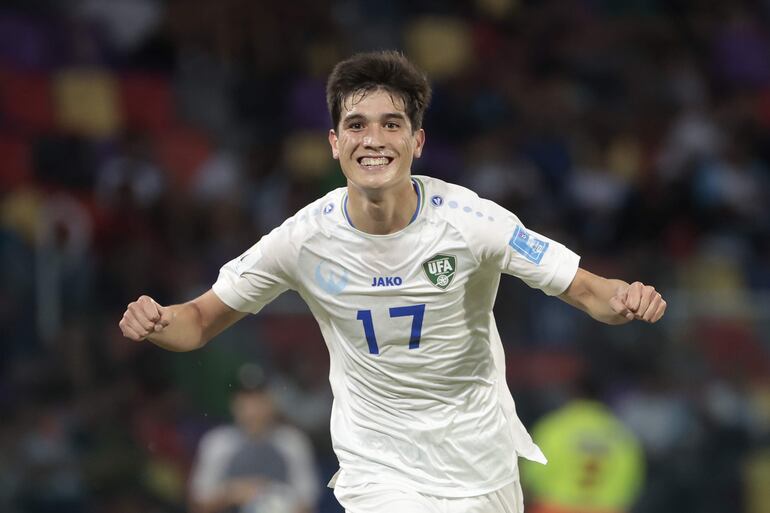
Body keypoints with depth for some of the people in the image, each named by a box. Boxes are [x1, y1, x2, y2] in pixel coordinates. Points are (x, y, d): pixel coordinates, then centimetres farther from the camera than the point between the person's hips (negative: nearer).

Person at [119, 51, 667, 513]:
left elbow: (585, 290, -12)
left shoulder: (469, 219, -15)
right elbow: (201, 320, -1)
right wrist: (155, 322, -24)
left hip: (485, 469, 1)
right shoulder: (304, 240, -12)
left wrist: (623, 299, -35)